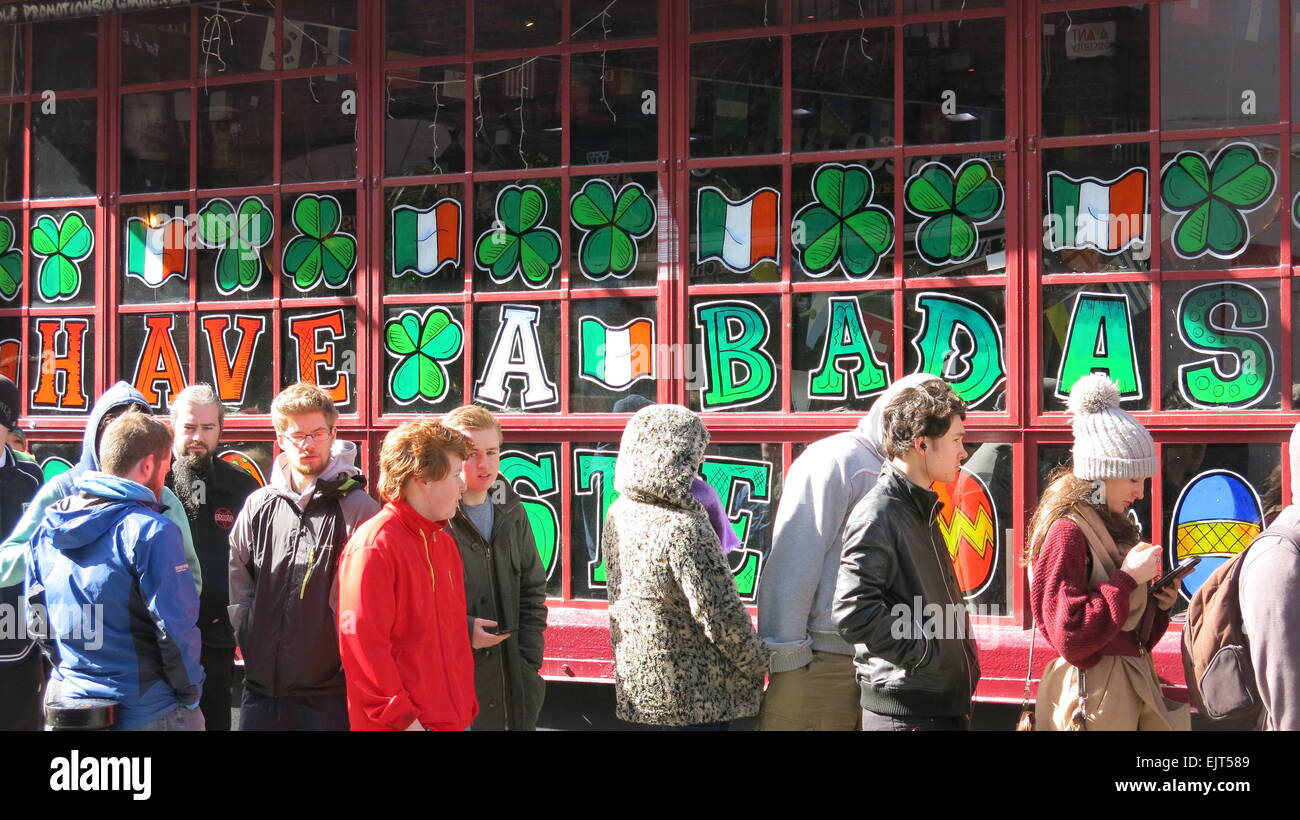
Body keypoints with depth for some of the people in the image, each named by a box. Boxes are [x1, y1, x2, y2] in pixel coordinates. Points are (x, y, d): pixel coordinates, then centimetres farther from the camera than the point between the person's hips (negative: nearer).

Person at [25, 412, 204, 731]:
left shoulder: (46, 527, 4)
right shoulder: (151, 531, -18)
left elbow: (36, 617, 10)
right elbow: (175, 627, -19)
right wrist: (190, 693, -6)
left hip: (69, 704, 6)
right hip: (147, 714, -6)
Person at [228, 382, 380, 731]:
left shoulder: (357, 508, -6)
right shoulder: (260, 506, 9)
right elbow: (238, 579, 15)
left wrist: (344, 654, -7)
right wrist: (249, 639, 7)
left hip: (329, 692, -4)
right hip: (261, 690, 4)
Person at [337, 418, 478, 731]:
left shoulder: (444, 543, 14)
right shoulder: (373, 546, -13)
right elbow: (362, 641, -18)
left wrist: (466, 705, 12)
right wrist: (401, 718, -18)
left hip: (453, 719, 8)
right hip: (397, 725, -8)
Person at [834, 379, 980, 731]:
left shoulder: (920, 510, 17)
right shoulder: (878, 514, -14)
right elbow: (854, 612, -25)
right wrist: (926, 652, -18)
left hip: (943, 704, 9)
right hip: (906, 711, -9)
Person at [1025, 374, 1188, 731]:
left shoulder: (1115, 529, 12)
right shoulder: (1066, 532, -14)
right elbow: (1070, 638, -22)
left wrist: (1159, 605, 1)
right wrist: (1127, 578, -18)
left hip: (1133, 687, 8)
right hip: (1094, 697, -8)